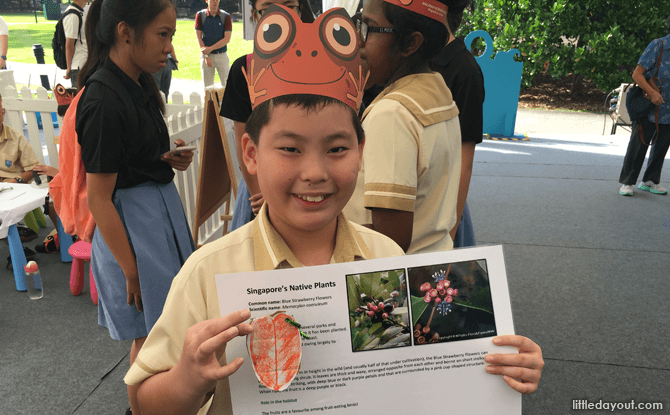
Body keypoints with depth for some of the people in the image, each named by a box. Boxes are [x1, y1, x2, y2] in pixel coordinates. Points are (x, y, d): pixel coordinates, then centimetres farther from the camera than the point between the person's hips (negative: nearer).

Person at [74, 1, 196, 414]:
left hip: (160, 207, 9)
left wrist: (168, 157, -1)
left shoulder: (136, 84, 5)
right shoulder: (105, 102, -23)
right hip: (133, 224, -9)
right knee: (150, 338, 8)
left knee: (161, 331, 23)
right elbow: (98, 199, -21)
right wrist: (131, 270, -16)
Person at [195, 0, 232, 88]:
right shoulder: (200, 15, 0)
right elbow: (198, 37, -1)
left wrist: (210, 49, -14)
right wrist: (206, 56, -10)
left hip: (222, 55, 0)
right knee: (207, 87, 4)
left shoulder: (226, 16, -1)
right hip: (206, 55, 0)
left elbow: (227, 39, -7)